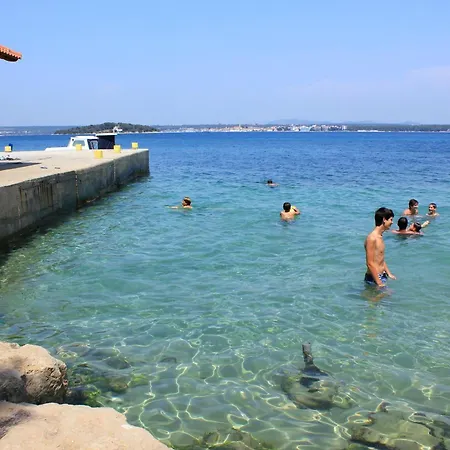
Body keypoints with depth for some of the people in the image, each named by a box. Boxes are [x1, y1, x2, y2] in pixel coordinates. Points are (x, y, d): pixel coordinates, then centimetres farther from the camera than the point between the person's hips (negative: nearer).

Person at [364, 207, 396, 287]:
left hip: (382, 276, 9)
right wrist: (379, 283, -21)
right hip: (374, 278, -9)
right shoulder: (372, 238, -21)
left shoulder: (380, 236, 10)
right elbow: (370, 263, -22)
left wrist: (389, 273, 18)